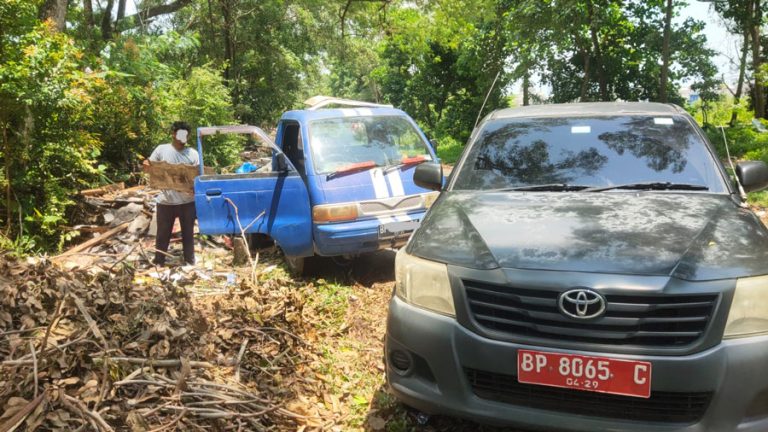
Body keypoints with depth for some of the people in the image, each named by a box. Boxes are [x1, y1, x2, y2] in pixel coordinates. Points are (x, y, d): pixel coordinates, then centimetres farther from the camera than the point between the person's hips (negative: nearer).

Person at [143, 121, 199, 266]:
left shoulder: (193, 153, 3)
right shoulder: (161, 149, -1)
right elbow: (149, 168, 4)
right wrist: (146, 165, -20)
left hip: (188, 201, 1)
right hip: (166, 201, -1)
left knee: (188, 232, 13)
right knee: (163, 233, 9)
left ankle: (190, 262, 25)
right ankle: (158, 263, 22)